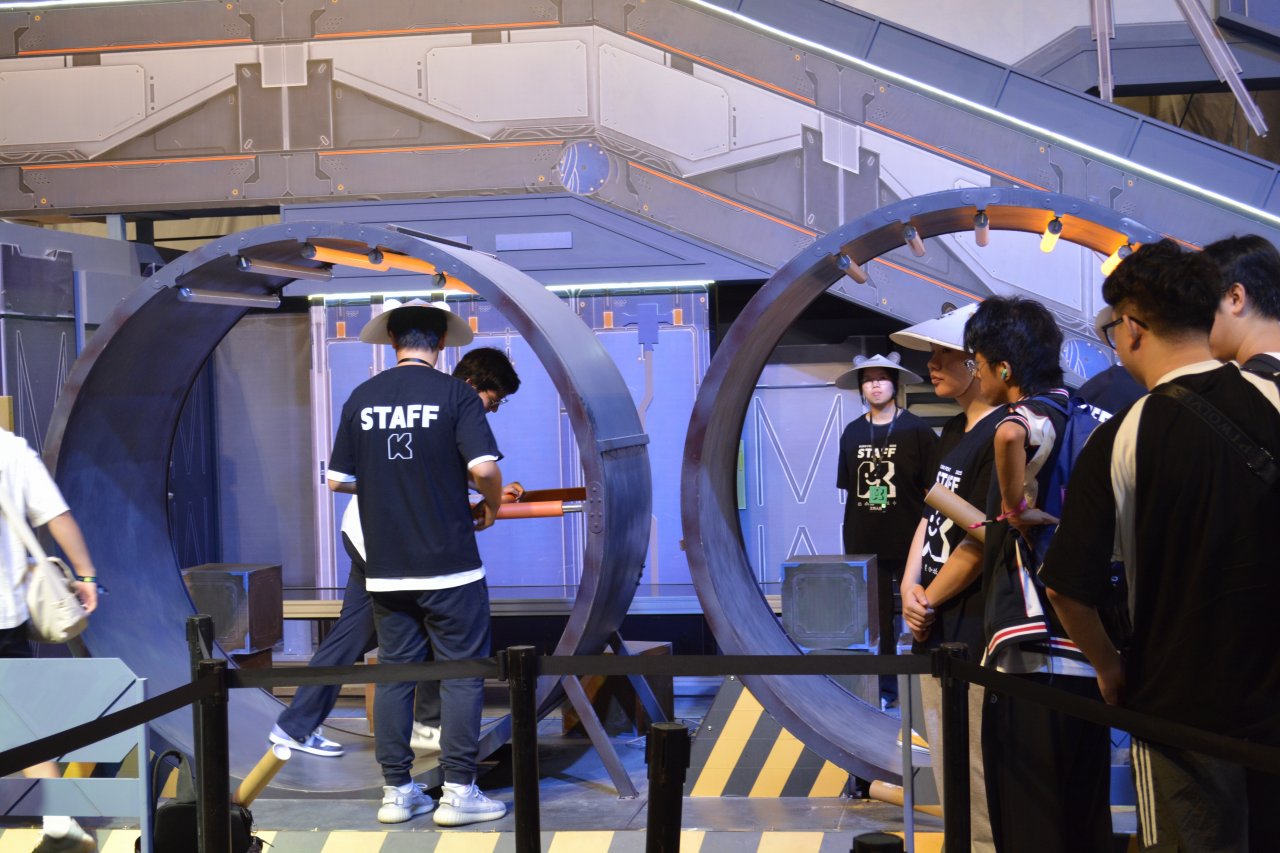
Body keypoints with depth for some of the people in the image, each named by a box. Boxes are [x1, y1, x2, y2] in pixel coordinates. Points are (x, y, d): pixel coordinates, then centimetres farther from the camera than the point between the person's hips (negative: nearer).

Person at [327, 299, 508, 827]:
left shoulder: (361, 399, 4)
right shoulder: (454, 394, -7)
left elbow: (338, 480, 6)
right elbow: (484, 468, -18)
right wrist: (491, 507, 2)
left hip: (385, 568, 4)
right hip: (449, 565, -4)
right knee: (461, 674, 4)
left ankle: (396, 792, 15)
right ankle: (459, 793, 5)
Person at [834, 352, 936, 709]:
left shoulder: (916, 430, -3)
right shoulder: (852, 433, 7)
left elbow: (931, 491, -2)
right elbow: (850, 490, 12)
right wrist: (850, 539, 9)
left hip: (908, 544, -3)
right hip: (864, 545, 3)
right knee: (876, 621, 9)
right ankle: (884, 689, 19)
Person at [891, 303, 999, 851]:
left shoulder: (1000, 436, -16)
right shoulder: (954, 432, 14)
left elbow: (978, 543, -18)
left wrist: (928, 602, -7)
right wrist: (909, 587, 1)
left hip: (971, 638, -9)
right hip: (935, 635, 9)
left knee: (980, 791, -3)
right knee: (950, 787, 17)